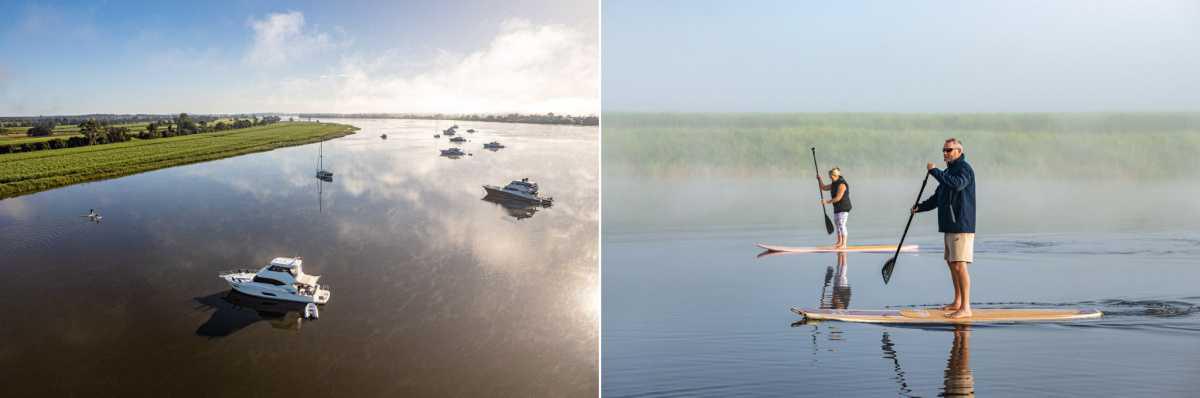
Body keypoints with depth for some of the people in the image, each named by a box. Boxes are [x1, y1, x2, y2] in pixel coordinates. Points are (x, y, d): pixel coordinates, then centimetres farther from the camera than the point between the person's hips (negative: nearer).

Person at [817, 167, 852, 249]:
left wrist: (827, 201, -17)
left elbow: (838, 198, -22)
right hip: (837, 208, 10)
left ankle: (844, 244, -14)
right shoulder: (834, 184, 12)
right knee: (837, 224, 16)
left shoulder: (842, 184, -18)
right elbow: (823, 188, 20)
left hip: (843, 208, -10)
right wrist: (819, 179, 8)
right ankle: (839, 242, 27)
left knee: (841, 224, -13)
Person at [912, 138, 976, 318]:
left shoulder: (964, 168, -10)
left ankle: (966, 308, -11)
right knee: (951, 263, 16)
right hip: (950, 225, 10)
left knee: (959, 265, -12)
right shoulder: (948, 171, 20)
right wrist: (920, 207, 8)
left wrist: (934, 171, -22)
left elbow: (956, 184, -31)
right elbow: (938, 197, 22)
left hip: (962, 225, -10)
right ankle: (957, 302, 26)